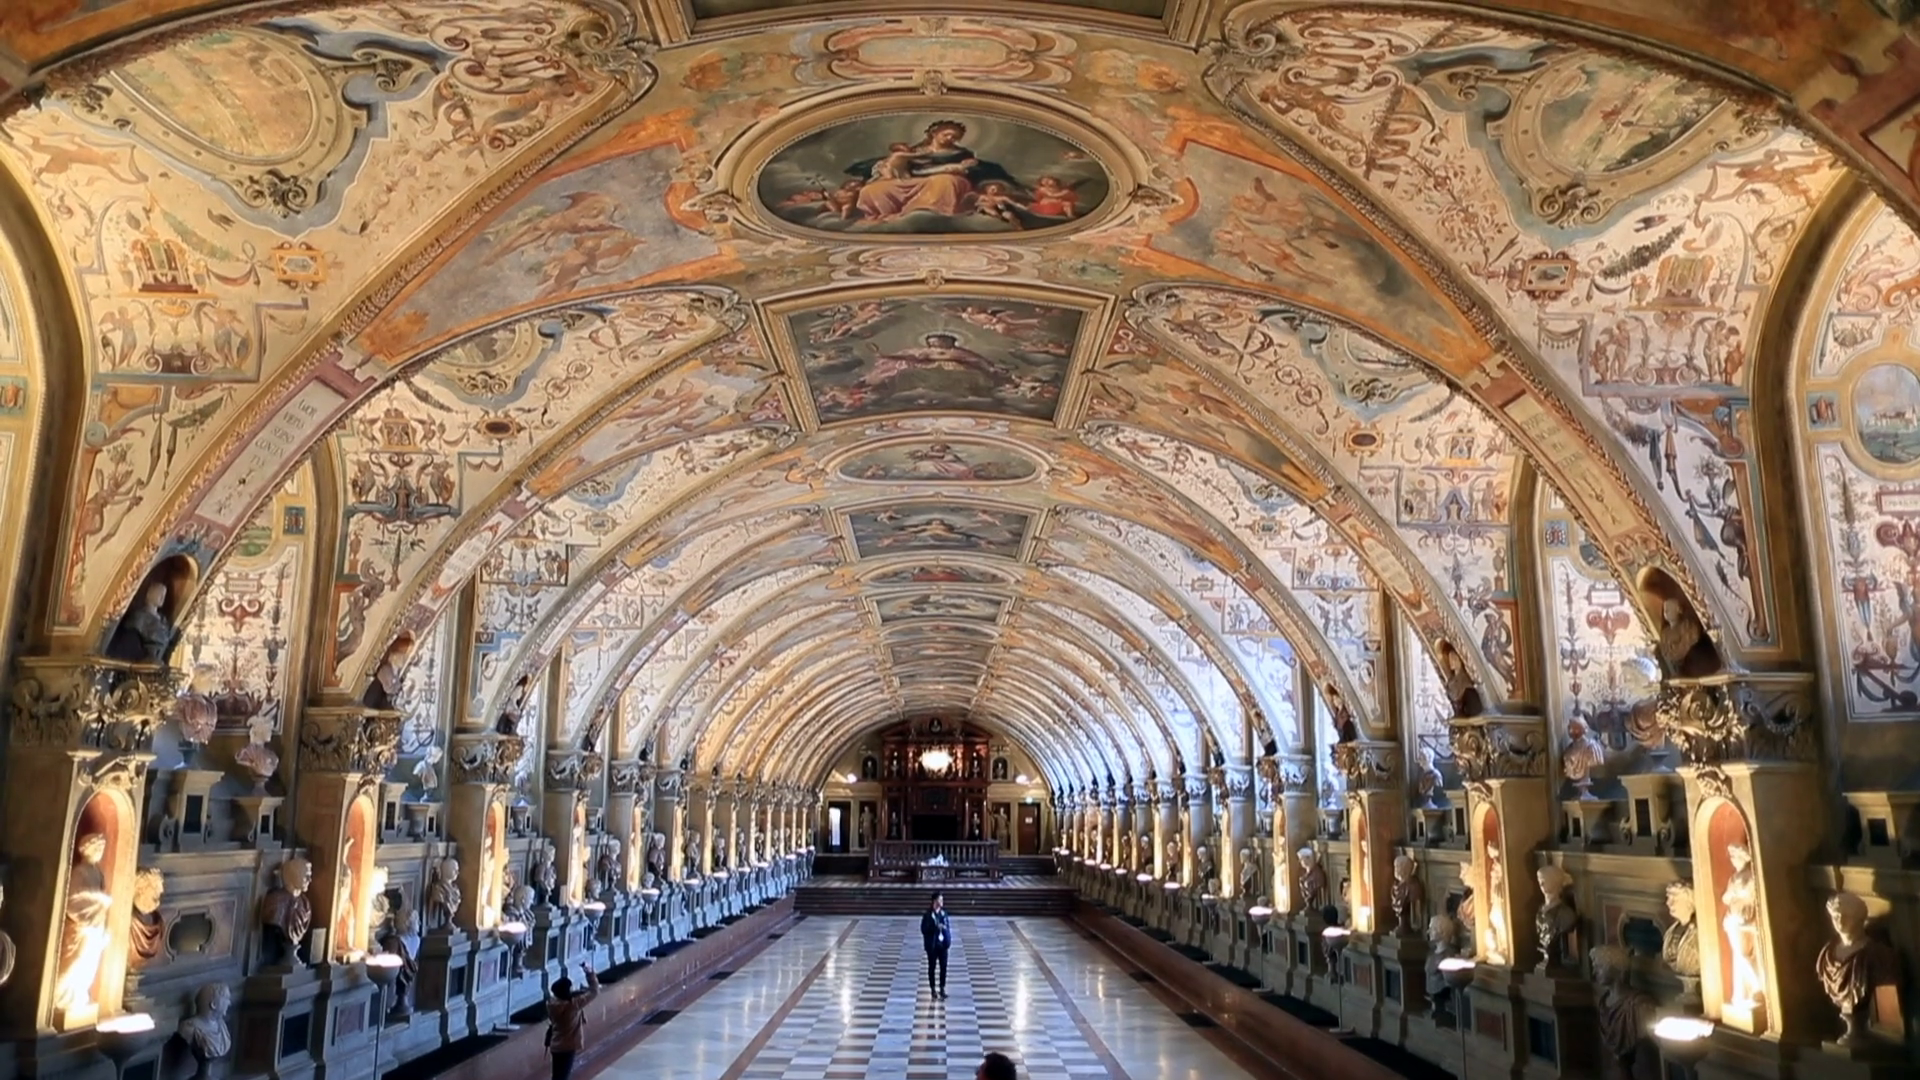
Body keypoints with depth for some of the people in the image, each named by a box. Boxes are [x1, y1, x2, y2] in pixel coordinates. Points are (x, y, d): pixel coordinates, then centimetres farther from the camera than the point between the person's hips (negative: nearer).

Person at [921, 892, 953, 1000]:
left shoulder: (943, 912, 4)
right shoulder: (928, 914, -12)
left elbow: (948, 926, 10)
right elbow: (924, 929, -14)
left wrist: (949, 940, 1)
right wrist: (936, 927, -24)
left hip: (943, 944, 4)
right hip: (932, 945, -4)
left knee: (943, 967, 2)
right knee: (932, 968, 8)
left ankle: (942, 989, 12)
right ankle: (933, 989, 20)